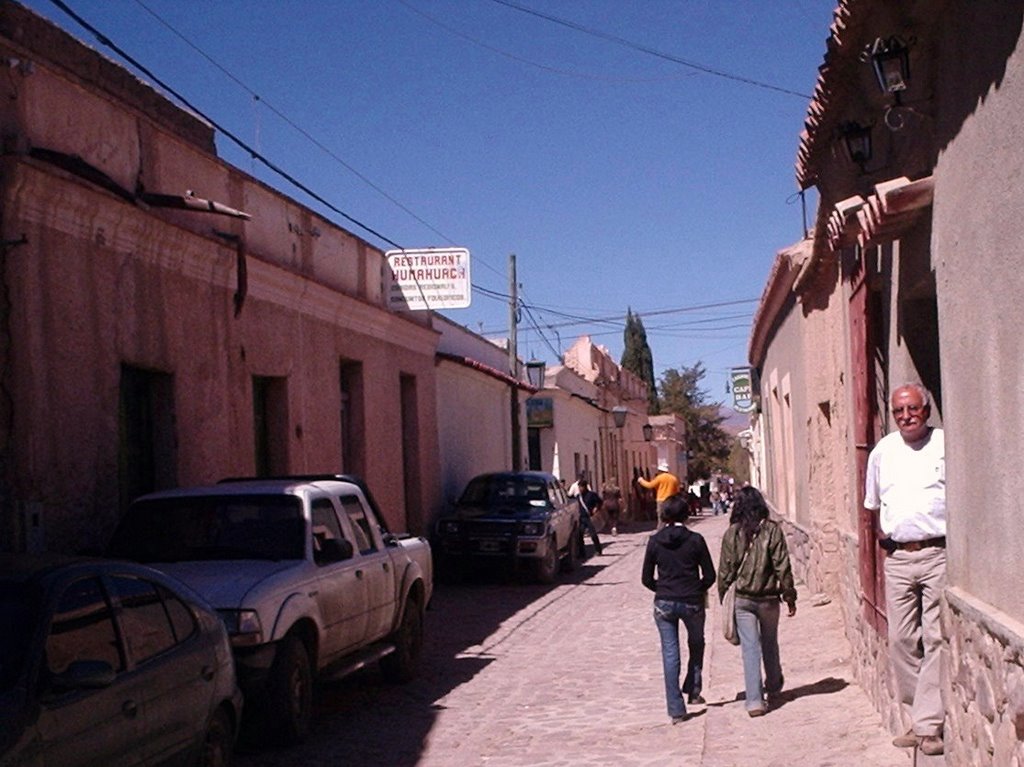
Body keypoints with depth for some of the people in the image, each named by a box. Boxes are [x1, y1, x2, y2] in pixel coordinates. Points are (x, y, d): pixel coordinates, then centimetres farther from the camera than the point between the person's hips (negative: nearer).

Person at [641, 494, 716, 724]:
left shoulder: (655, 541, -2)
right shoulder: (695, 540, -7)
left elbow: (646, 578, 1)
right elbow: (709, 576, -4)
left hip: (664, 603, 1)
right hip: (692, 602, -1)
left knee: (670, 654, 4)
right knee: (696, 645, 25)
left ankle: (676, 709, 2)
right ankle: (693, 691, 26)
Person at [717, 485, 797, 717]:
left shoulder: (732, 533, -5)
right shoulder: (772, 530, -7)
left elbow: (725, 570, -1)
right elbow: (782, 567, -6)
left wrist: (723, 598, 10)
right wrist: (789, 596, 3)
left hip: (742, 599, 0)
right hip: (768, 597, 1)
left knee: (750, 648, 2)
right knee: (769, 645, 19)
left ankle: (754, 700, -2)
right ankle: (773, 691, 34)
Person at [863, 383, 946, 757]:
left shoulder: (946, 445, -1)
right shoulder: (882, 451, 13)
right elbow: (873, 504, 24)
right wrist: (882, 535, 13)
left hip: (938, 554, -4)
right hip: (897, 558, 5)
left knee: (936, 639, -6)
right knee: (901, 641, 6)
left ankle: (929, 725, -2)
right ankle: (916, 720, 16)